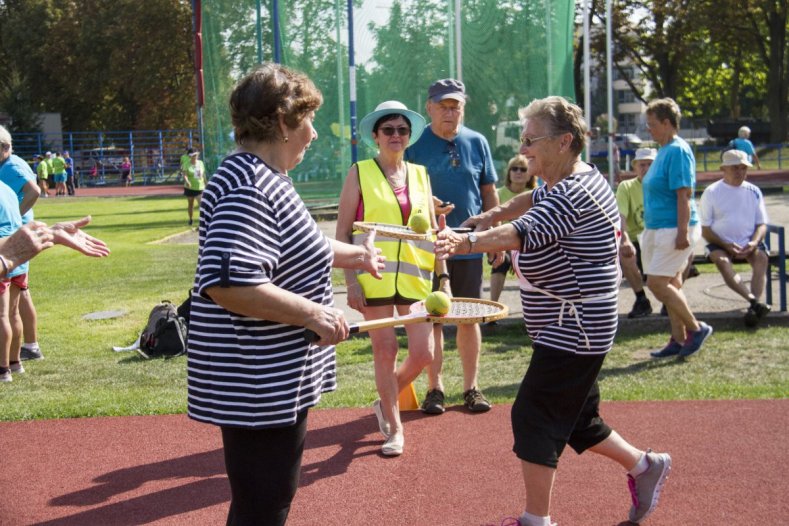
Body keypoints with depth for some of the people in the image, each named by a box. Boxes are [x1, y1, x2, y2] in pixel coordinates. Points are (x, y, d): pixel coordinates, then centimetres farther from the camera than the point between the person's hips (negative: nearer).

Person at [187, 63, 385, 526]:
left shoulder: (265, 179, 12)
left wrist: (355, 254, 34)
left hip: (276, 382, 11)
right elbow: (227, 282, -35)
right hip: (259, 389, -11)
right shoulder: (249, 188, -23)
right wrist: (312, 313, -27)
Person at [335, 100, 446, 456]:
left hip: (415, 278, 4)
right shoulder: (360, 173, 0)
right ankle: (394, 429, 17)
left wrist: (443, 277, 9)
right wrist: (350, 280, -9)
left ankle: (386, 402, 28)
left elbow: (433, 231, 15)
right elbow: (342, 233, -1)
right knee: (385, 350, 2)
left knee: (422, 353, 0)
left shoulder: (420, 175, 11)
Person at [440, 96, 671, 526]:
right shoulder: (580, 180, 11)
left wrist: (467, 241, -54)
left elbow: (525, 232, -39)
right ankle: (644, 466, 33)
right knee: (576, 419, 19)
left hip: (571, 332, -11)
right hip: (571, 329, 11)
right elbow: (533, 200, 30)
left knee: (533, 416, -7)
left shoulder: (574, 195, -22)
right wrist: (492, 216, 12)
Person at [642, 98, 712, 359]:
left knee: (656, 283, -11)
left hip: (673, 229, -10)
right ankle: (679, 340, 17)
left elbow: (684, 195, -21)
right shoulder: (664, 150, 14)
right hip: (658, 228, 10)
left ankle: (696, 328, 1)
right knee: (671, 284, 11)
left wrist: (683, 233, -25)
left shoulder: (677, 151, -15)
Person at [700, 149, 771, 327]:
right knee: (721, 260, -34)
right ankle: (754, 301, -48)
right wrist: (726, 245, -15)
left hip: (749, 244, 2)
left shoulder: (754, 191, 11)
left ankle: (753, 309, -41)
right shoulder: (711, 192, 2)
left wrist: (754, 243, -11)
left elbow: (762, 224, 10)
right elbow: (705, 230, 0)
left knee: (761, 258, -29)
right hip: (720, 244, -2)